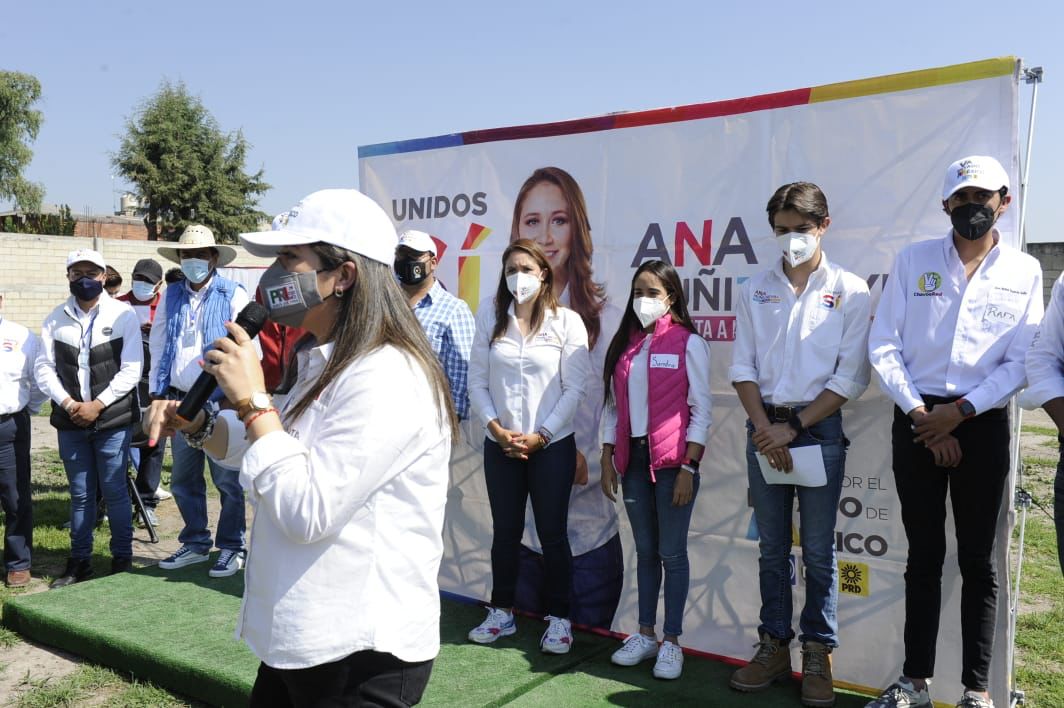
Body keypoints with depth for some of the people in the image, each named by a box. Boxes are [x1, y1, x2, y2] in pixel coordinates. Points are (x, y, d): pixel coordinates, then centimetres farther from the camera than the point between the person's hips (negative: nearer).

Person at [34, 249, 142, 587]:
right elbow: (44, 368, 4)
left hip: (112, 420, -3)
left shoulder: (124, 315, -3)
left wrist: (98, 404, -12)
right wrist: (68, 403, -9)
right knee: (80, 494, 11)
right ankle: (79, 561, 22)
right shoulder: (56, 318, 7)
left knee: (115, 492, 2)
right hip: (70, 421, 3)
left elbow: (131, 369, -7)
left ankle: (122, 559, 15)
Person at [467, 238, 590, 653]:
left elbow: (575, 388, -6)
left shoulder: (566, 321, -4)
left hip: (552, 445, -2)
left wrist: (540, 435, -10)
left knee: (552, 534, 5)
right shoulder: (489, 318, 4)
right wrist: (496, 428, -9)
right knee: (505, 531, 13)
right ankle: (502, 613, 27)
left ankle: (559, 619, 19)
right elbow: (477, 381, 2)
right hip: (500, 445, 3)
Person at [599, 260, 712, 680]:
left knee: (672, 553, 3)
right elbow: (613, 408, 11)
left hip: (672, 460, -5)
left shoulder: (688, 343, -5)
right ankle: (645, 634, 25)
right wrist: (608, 462, 7)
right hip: (633, 459, 5)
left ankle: (672, 641, 15)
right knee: (645, 551, 14)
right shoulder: (623, 344, 10)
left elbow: (701, 411, -7)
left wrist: (688, 469, -12)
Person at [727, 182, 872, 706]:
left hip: (819, 429, -2)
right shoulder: (755, 290, 8)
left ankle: (817, 656, 16)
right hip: (764, 428, 3)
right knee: (772, 548, 10)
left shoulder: (850, 291, 0)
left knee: (818, 551, 4)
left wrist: (792, 427, -11)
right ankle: (774, 646, 22)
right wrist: (765, 428, -8)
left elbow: (851, 377, -5)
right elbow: (742, 367, 5)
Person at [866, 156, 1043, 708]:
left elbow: (1021, 361, -1)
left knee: (977, 560, 6)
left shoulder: (1024, 272, 5)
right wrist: (920, 414, -9)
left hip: (982, 424, 0)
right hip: (916, 422, 1)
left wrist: (960, 411, -12)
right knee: (923, 556, 9)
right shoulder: (912, 260, 5)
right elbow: (883, 345, -1)